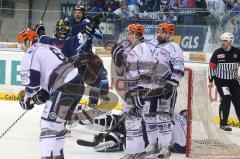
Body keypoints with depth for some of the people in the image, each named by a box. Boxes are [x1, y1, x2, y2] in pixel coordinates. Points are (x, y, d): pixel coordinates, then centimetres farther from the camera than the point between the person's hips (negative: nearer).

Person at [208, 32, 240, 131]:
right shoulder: (217, 52, -6)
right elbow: (212, 67, 0)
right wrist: (211, 81, 1)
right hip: (220, 80, -2)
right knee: (226, 99, -14)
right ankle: (223, 124, -6)